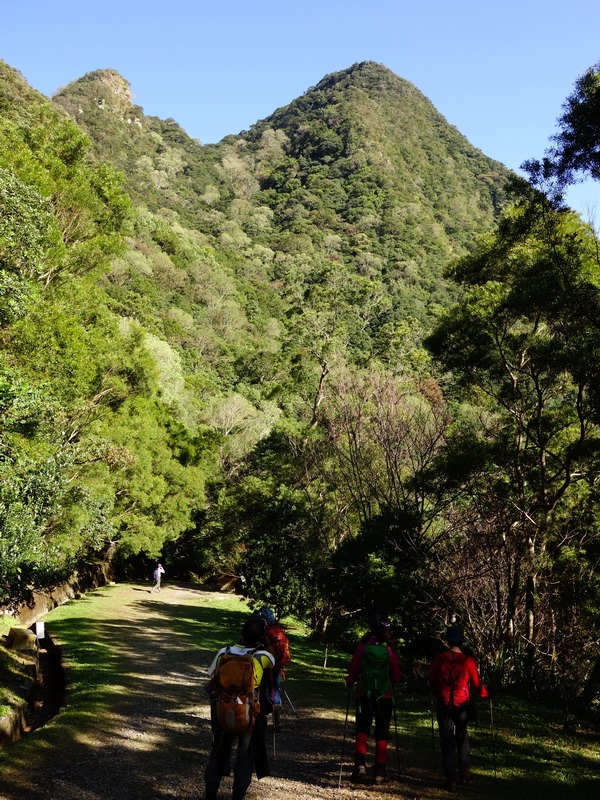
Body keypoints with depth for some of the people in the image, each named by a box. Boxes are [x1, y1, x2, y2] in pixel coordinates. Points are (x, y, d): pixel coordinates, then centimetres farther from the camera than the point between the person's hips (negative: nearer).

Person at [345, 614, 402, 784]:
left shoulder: (362, 647, -10)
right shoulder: (389, 651, -10)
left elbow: (353, 671, -5)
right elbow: (396, 677, -1)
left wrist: (349, 684, 14)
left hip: (364, 695, 0)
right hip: (385, 697, 0)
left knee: (362, 730, 13)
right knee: (382, 734, 11)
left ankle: (360, 765, -3)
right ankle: (379, 772, 12)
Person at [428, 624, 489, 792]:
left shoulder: (439, 659, -8)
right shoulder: (468, 660, -10)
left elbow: (432, 682, 2)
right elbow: (476, 684, -4)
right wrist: (486, 694, 17)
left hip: (444, 704, 0)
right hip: (462, 704, 0)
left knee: (447, 741, 7)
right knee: (462, 737, 23)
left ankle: (450, 780, 6)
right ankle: (464, 772, 23)